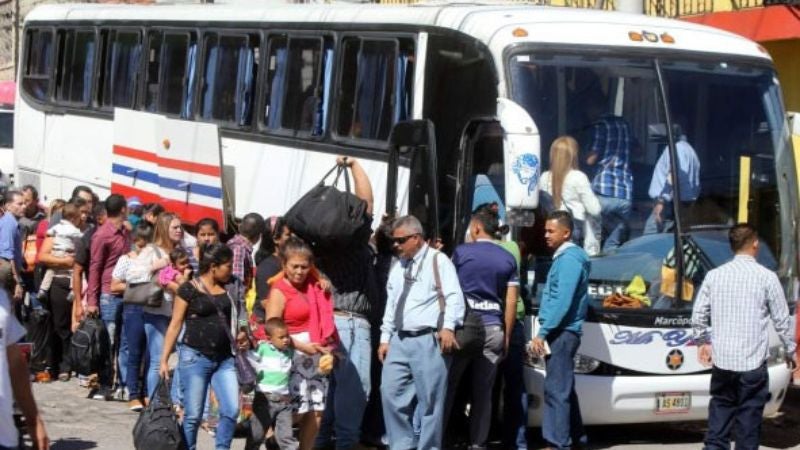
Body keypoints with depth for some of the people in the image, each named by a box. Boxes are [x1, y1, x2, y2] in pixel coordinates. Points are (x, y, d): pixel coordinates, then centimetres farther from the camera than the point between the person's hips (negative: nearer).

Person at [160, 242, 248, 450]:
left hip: (224, 359, 5)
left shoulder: (228, 289, 11)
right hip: (195, 357, -5)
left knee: (231, 410, -8)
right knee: (193, 415, 0)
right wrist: (164, 359, -6)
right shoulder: (189, 289, -4)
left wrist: (240, 336, 4)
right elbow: (175, 325, -2)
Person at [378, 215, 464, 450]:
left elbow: (454, 297, -13)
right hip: (400, 341, 7)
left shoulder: (438, 261, -3)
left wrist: (449, 326, -26)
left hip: (428, 341, -7)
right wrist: (385, 338, 16)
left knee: (429, 399, -3)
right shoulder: (398, 267, 19)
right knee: (391, 393, 2)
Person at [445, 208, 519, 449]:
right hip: (494, 328, 3)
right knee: (483, 391, 5)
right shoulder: (508, 259, 8)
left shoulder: (461, 252, 1)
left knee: (447, 385, 3)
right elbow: (511, 302, 6)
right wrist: (507, 336, 11)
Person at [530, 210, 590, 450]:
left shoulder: (568, 259, -14)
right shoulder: (565, 257, 17)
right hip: (562, 333, 10)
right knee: (564, 388, 15)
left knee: (556, 389, -11)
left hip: (562, 332, -10)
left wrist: (543, 332, -20)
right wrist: (546, 330, 17)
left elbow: (563, 302, -21)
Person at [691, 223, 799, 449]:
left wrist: (703, 341, 22)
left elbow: (698, 315, 6)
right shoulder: (766, 277, -6)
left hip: (721, 360, 3)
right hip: (753, 363, -3)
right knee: (749, 419, 3)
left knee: (720, 415, 10)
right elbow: (782, 319, -1)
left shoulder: (714, 275, 3)